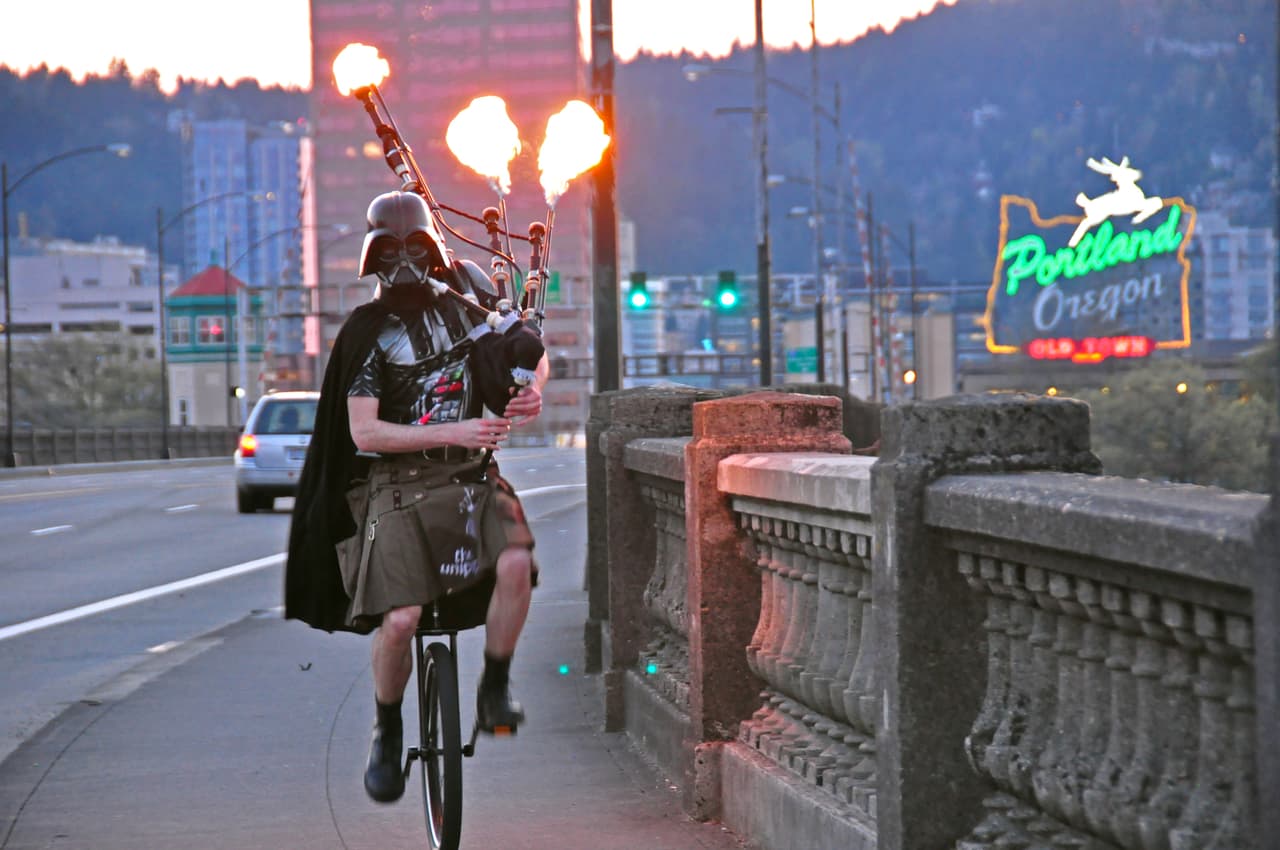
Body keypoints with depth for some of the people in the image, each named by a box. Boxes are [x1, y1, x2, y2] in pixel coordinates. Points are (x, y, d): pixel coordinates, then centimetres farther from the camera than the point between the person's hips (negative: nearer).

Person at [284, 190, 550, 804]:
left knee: (515, 562, -27)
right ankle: (386, 736, 7)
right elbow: (364, 433, -13)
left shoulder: (465, 299, 5)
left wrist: (532, 389, -6)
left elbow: (532, 352, 18)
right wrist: (452, 432, -22)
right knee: (400, 620, -18)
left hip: (471, 476, 3)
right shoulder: (367, 329, -5)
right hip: (397, 484, -3)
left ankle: (494, 692, -8)